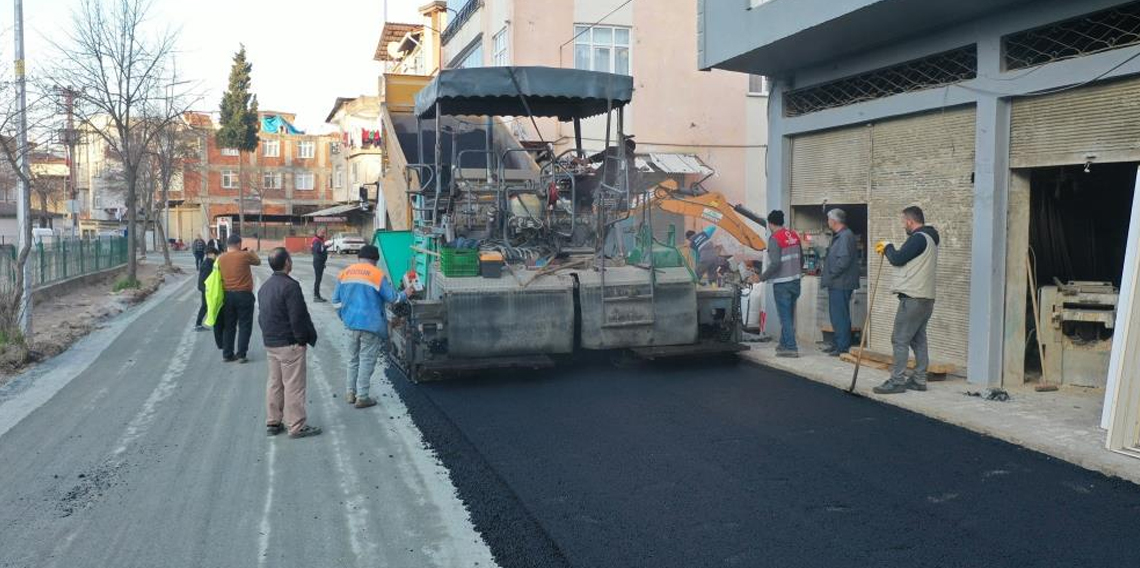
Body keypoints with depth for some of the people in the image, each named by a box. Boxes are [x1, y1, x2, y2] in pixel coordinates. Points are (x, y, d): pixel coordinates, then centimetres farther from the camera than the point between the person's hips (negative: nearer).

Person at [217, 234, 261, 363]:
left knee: (228, 326, 12)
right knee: (244, 326, 4)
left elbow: (220, 275, 16)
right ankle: (241, 354, 3)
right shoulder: (245, 255, -10)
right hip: (244, 295, -4)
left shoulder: (221, 258, 3)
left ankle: (227, 354, 16)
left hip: (227, 295, 5)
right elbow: (258, 262, 7)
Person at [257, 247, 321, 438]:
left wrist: (268, 335, 20)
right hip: (289, 344, -9)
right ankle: (296, 426, 2)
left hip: (270, 344, 9)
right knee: (294, 385, -2)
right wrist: (304, 339, -12)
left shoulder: (264, 287, 11)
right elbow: (298, 317, -21)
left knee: (274, 383, 16)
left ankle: (272, 422, 23)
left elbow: (262, 316, 17)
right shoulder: (290, 286, -18)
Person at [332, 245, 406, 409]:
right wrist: (405, 295, 13)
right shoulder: (378, 274, -10)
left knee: (353, 359, 18)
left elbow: (336, 299, 11)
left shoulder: (344, 273, 6)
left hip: (350, 324, 5)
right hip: (370, 325, -5)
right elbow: (392, 297, -6)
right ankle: (362, 397, 4)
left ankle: (351, 393, 23)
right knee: (367, 360, 2)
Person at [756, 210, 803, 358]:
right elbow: (801, 259, 13)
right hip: (795, 281, 7)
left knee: (785, 316, -2)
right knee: (788, 315, 17)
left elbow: (775, 263, -22)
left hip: (781, 284, -7)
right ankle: (784, 344, 28)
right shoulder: (794, 236, 8)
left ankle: (791, 348, -2)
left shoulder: (775, 239, -15)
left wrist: (763, 277, -9)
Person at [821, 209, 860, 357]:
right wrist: (827, 277, 15)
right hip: (836, 283, 11)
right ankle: (839, 344, 24)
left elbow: (843, 260, -25)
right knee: (836, 315, 16)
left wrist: (830, 275, -16)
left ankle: (843, 347, -1)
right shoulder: (839, 236, 17)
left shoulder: (845, 236, -16)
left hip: (841, 284, -11)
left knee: (840, 316, -6)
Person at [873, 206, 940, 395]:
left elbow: (897, 259, -17)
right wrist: (888, 250, 18)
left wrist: (887, 247, 1)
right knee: (918, 340, 14)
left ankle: (897, 381, -6)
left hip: (912, 299, -10)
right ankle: (919, 380, 18)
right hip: (925, 298, 10)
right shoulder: (930, 238, 18)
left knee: (900, 340, -7)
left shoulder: (918, 238, -15)